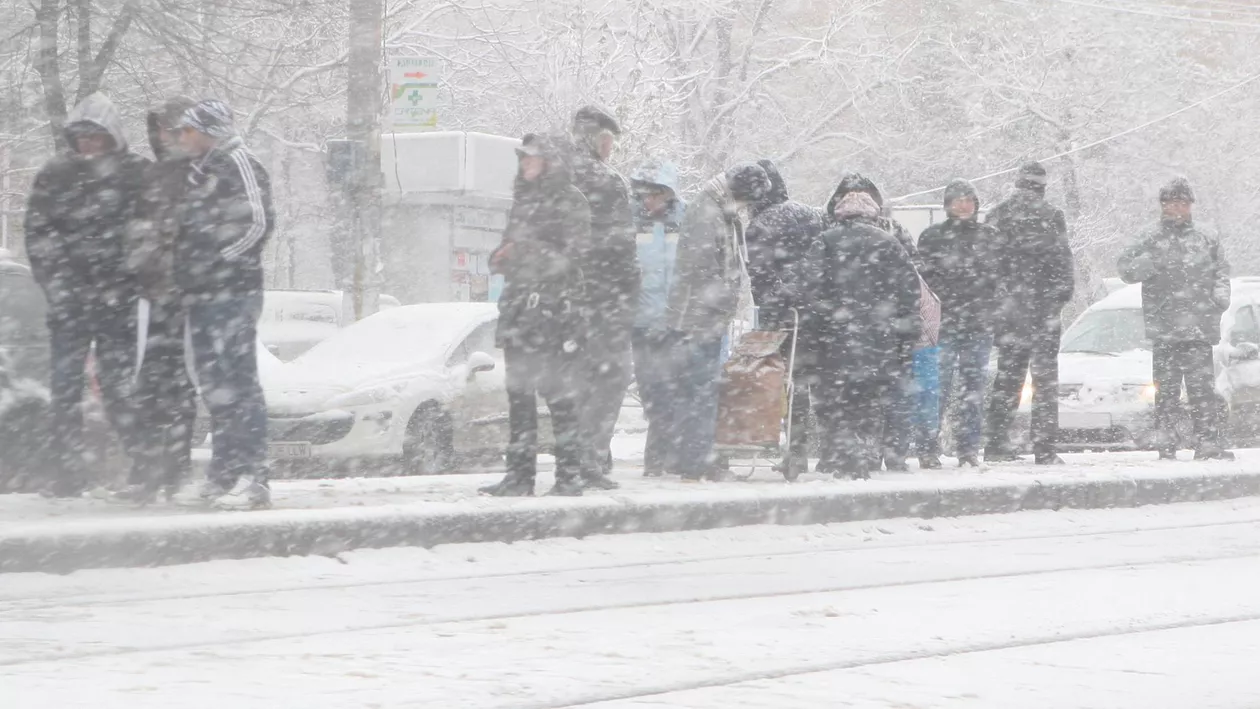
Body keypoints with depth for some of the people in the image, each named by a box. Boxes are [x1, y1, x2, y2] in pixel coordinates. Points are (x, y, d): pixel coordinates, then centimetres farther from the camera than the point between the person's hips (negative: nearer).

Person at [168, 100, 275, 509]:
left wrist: (220, 261, -13)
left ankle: (253, 479, -13)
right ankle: (223, 476, 17)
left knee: (238, 383, -11)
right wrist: (186, 270, 14)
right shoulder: (200, 172, 21)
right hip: (202, 295, 10)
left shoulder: (238, 164, -8)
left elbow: (258, 222, -17)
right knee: (214, 386, 11)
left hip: (232, 294, -10)